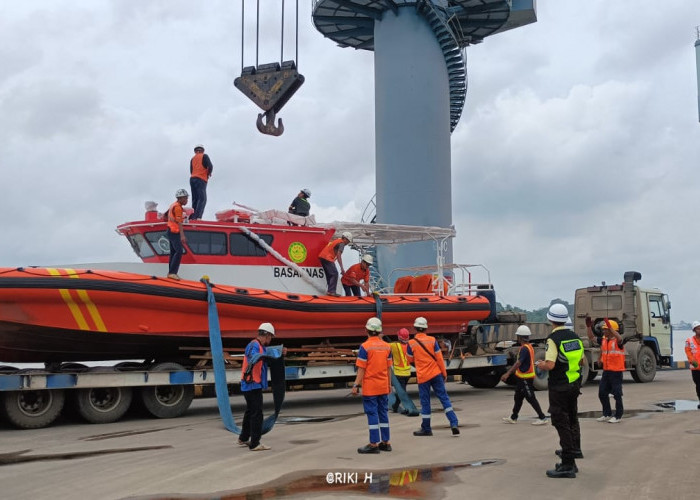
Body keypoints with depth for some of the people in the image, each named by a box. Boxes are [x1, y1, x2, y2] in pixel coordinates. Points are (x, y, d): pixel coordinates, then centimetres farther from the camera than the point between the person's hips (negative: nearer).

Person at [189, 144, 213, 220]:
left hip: (192, 179, 6)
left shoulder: (192, 159, 19)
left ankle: (192, 218, 3)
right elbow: (210, 166, -9)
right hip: (201, 180, -6)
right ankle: (197, 217, -26)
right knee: (202, 199, -11)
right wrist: (208, 174, 10)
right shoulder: (204, 156, 3)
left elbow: (191, 171, 12)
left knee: (195, 200, 11)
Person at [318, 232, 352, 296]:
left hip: (322, 256, 10)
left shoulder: (336, 240, 24)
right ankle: (332, 291, -17)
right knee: (334, 274, -10)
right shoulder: (342, 243, -5)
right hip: (327, 258, -10)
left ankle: (330, 291, 16)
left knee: (329, 274, 15)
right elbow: (338, 255, -17)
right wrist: (342, 268, -22)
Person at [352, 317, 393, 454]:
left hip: (369, 387, -6)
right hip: (383, 386, 6)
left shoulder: (365, 346, -12)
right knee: (383, 413, 12)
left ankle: (374, 444, 1)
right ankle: (385, 442, 18)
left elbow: (361, 369, -13)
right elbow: (389, 368, 10)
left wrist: (356, 385, -7)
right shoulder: (386, 346, 5)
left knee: (372, 414, -1)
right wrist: (389, 384, 18)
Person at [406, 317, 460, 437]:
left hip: (422, 376, -1)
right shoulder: (432, 340, -4)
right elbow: (439, 358, -3)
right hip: (436, 374, 1)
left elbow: (410, 360, 6)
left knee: (425, 402, 7)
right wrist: (444, 373, 5)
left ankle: (426, 429, 13)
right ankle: (454, 424, -1)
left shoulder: (411, 344, -7)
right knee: (444, 398, 6)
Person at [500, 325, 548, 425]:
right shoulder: (529, 346, 11)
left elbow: (518, 363, -30)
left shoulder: (524, 348, -22)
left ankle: (542, 418, 3)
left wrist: (507, 374, -35)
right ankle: (513, 418, 23)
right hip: (523, 377, 10)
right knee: (518, 398, 15)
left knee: (531, 398, -3)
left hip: (525, 378, -10)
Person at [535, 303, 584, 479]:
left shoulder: (553, 339, -17)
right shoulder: (575, 337, 6)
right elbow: (581, 361, 14)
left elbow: (550, 365, -25)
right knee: (572, 419, 24)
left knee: (561, 423, -4)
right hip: (575, 384, 8)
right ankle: (575, 449, 43)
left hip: (559, 387, -7)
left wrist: (539, 364, -5)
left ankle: (568, 464, -5)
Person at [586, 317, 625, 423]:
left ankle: (618, 416, 13)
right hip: (606, 371, 8)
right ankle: (607, 414, 23)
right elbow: (591, 338, 14)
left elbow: (619, 338, -35)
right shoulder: (603, 340, 9)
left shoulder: (617, 341, -12)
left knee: (617, 394, 2)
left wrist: (610, 327, -44)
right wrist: (588, 326, 2)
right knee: (602, 393, 11)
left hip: (616, 371, -8)